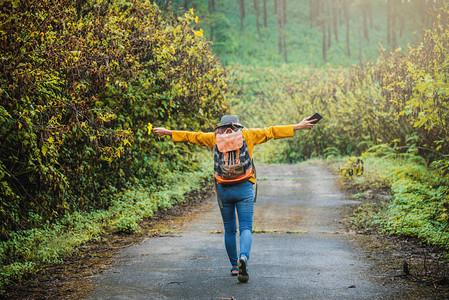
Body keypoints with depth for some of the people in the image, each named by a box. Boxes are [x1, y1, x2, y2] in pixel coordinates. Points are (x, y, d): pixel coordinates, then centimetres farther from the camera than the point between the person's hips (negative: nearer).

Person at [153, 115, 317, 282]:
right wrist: (298, 127, 14)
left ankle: (234, 266, 19)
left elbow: (191, 136, 19)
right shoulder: (248, 135, 6)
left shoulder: (215, 138, 10)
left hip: (223, 188, 1)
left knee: (229, 230, 13)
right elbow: (272, 132, 9)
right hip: (244, 188, -1)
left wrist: (166, 132, 32)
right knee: (246, 228, -4)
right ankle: (243, 257, -31)